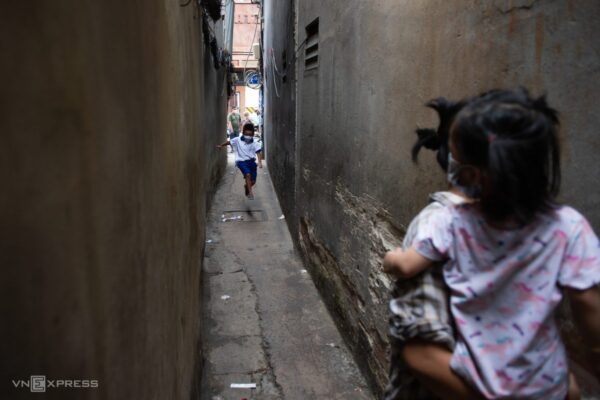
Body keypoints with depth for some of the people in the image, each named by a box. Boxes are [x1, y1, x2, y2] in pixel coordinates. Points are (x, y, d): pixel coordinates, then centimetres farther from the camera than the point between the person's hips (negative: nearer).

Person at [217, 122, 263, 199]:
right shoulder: (237, 140, -3)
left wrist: (260, 162, -23)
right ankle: (250, 192, -21)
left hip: (251, 161, 2)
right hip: (241, 161, -2)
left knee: (253, 181, 4)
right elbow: (229, 142, 10)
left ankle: (246, 186, 40)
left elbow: (258, 152, -10)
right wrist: (221, 145, 13)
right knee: (248, 175, -28)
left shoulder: (255, 143, -3)